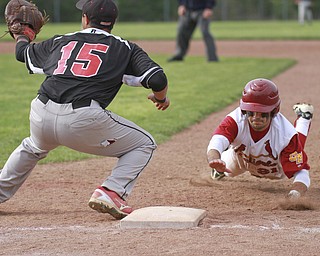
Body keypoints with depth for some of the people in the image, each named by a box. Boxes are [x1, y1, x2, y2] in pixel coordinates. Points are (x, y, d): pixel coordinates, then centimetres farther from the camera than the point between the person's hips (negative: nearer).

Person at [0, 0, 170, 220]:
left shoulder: (61, 41, 22)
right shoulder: (125, 48, 12)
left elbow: (23, 52, 39)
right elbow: (157, 79, -1)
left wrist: (21, 35, 62)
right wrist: (161, 98, 22)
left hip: (41, 117, 5)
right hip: (82, 119, -5)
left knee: (34, 147, 40)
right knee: (144, 144, 13)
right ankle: (111, 193, -6)